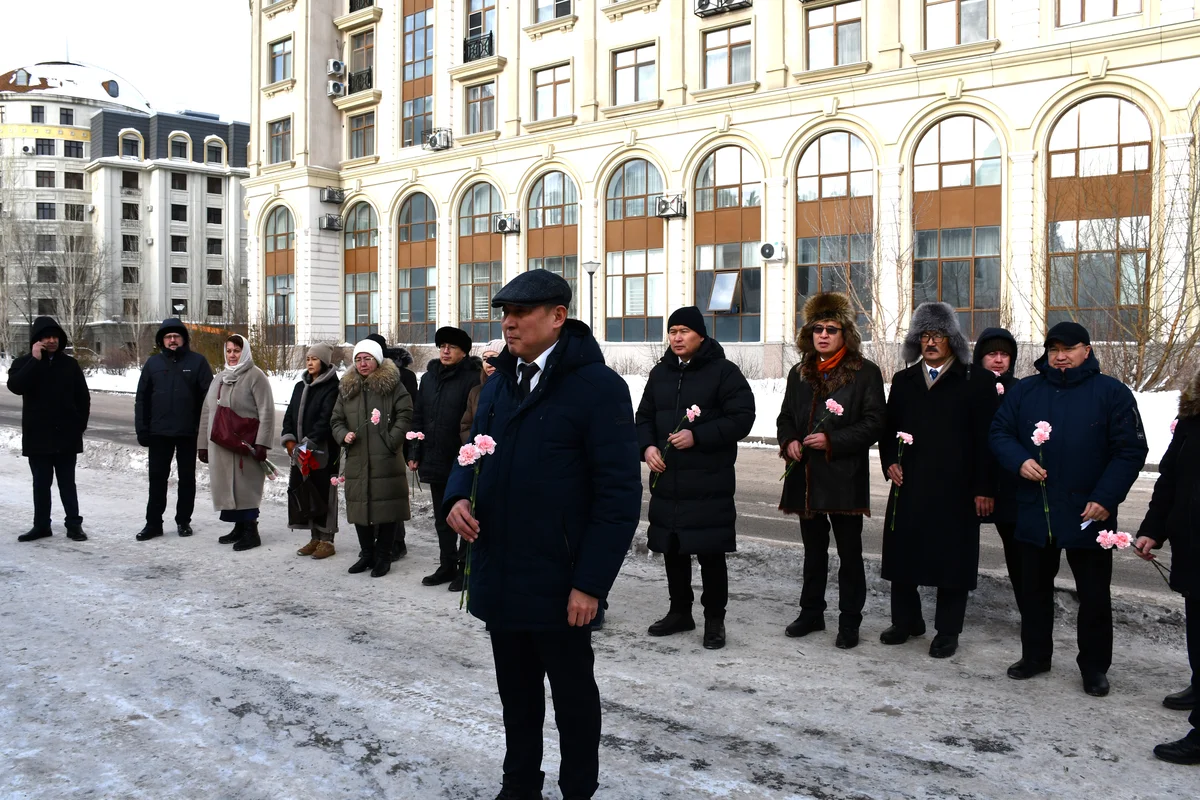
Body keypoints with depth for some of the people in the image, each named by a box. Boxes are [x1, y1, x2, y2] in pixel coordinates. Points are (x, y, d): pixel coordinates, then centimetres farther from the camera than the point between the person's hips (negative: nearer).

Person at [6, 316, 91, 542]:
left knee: (67, 483, 6)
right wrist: (35, 360, -22)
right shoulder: (24, 363, 1)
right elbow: (15, 386, -20)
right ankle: (41, 525, 17)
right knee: (41, 483, 8)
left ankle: (74, 524, 10)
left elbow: (83, 398, 7)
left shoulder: (70, 364, 3)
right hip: (38, 436, 0)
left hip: (66, 435, 0)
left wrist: (80, 425, 1)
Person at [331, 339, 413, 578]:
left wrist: (391, 441, -14)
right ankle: (366, 554, 22)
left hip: (386, 460, -5)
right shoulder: (347, 388, 16)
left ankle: (383, 556, 9)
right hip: (356, 460, 5)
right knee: (359, 506, 8)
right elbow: (336, 419, 20)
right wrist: (344, 435, 0)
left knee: (386, 507, -3)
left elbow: (405, 416, -5)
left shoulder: (393, 385, 0)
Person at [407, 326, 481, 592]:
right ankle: (447, 566, 27)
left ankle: (465, 568, 15)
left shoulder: (472, 378, -10)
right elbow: (418, 417, 14)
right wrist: (415, 453, 11)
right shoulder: (429, 377, 10)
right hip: (435, 461, 7)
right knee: (442, 519, 15)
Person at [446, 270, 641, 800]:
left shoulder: (597, 386, -13)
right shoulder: (500, 382, 10)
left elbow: (619, 493, -15)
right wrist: (457, 497, -4)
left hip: (558, 584, -6)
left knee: (572, 692, 11)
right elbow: (475, 452, 19)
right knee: (516, 687, 19)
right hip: (499, 574, 6)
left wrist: (591, 583, -18)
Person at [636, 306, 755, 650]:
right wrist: (647, 446, -1)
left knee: (710, 553, -1)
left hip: (709, 483, -6)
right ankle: (679, 611, 28)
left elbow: (741, 418, -11)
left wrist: (697, 437, -19)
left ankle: (714, 619, 12)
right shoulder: (660, 373, 14)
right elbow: (644, 417, 19)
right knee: (673, 550, 13)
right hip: (666, 480, 6)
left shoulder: (723, 371, -4)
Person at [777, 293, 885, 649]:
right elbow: (785, 416, 18)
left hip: (845, 477, -5)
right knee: (813, 550, 17)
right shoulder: (800, 373, 12)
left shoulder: (865, 373, -5)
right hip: (806, 476, 5)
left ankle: (849, 622, 15)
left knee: (849, 553, 4)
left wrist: (832, 441, -19)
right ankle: (811, 613, 29)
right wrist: (788, 441, -3)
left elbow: (873, 423, -10)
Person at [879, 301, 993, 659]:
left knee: (951, 558, 3)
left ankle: (947, 631, 16)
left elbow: (983, 438, -5)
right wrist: (890, 462, 0)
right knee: (902, 553, 9)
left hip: (954, 489, -4)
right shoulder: (904, 381, 13)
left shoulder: (974, 382, -1)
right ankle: (906, 620, 26)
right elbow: (888, 428, 17)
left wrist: (982, 488, -9)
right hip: (908, 485, 4)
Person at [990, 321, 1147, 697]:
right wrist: (1019, 461, -15)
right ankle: (1035, 655, 30)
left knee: (1094, 595, 8)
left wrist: (1106, 498, -16)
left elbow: (1130, 450, -7)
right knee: (1034, 588, 15)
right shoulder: (1025, 390, 4)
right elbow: (1000, 433, 6)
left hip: (1089, 515, -3)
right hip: (1035, 511, 3)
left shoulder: (1112, 393, -5)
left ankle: (1095, 666, 22)